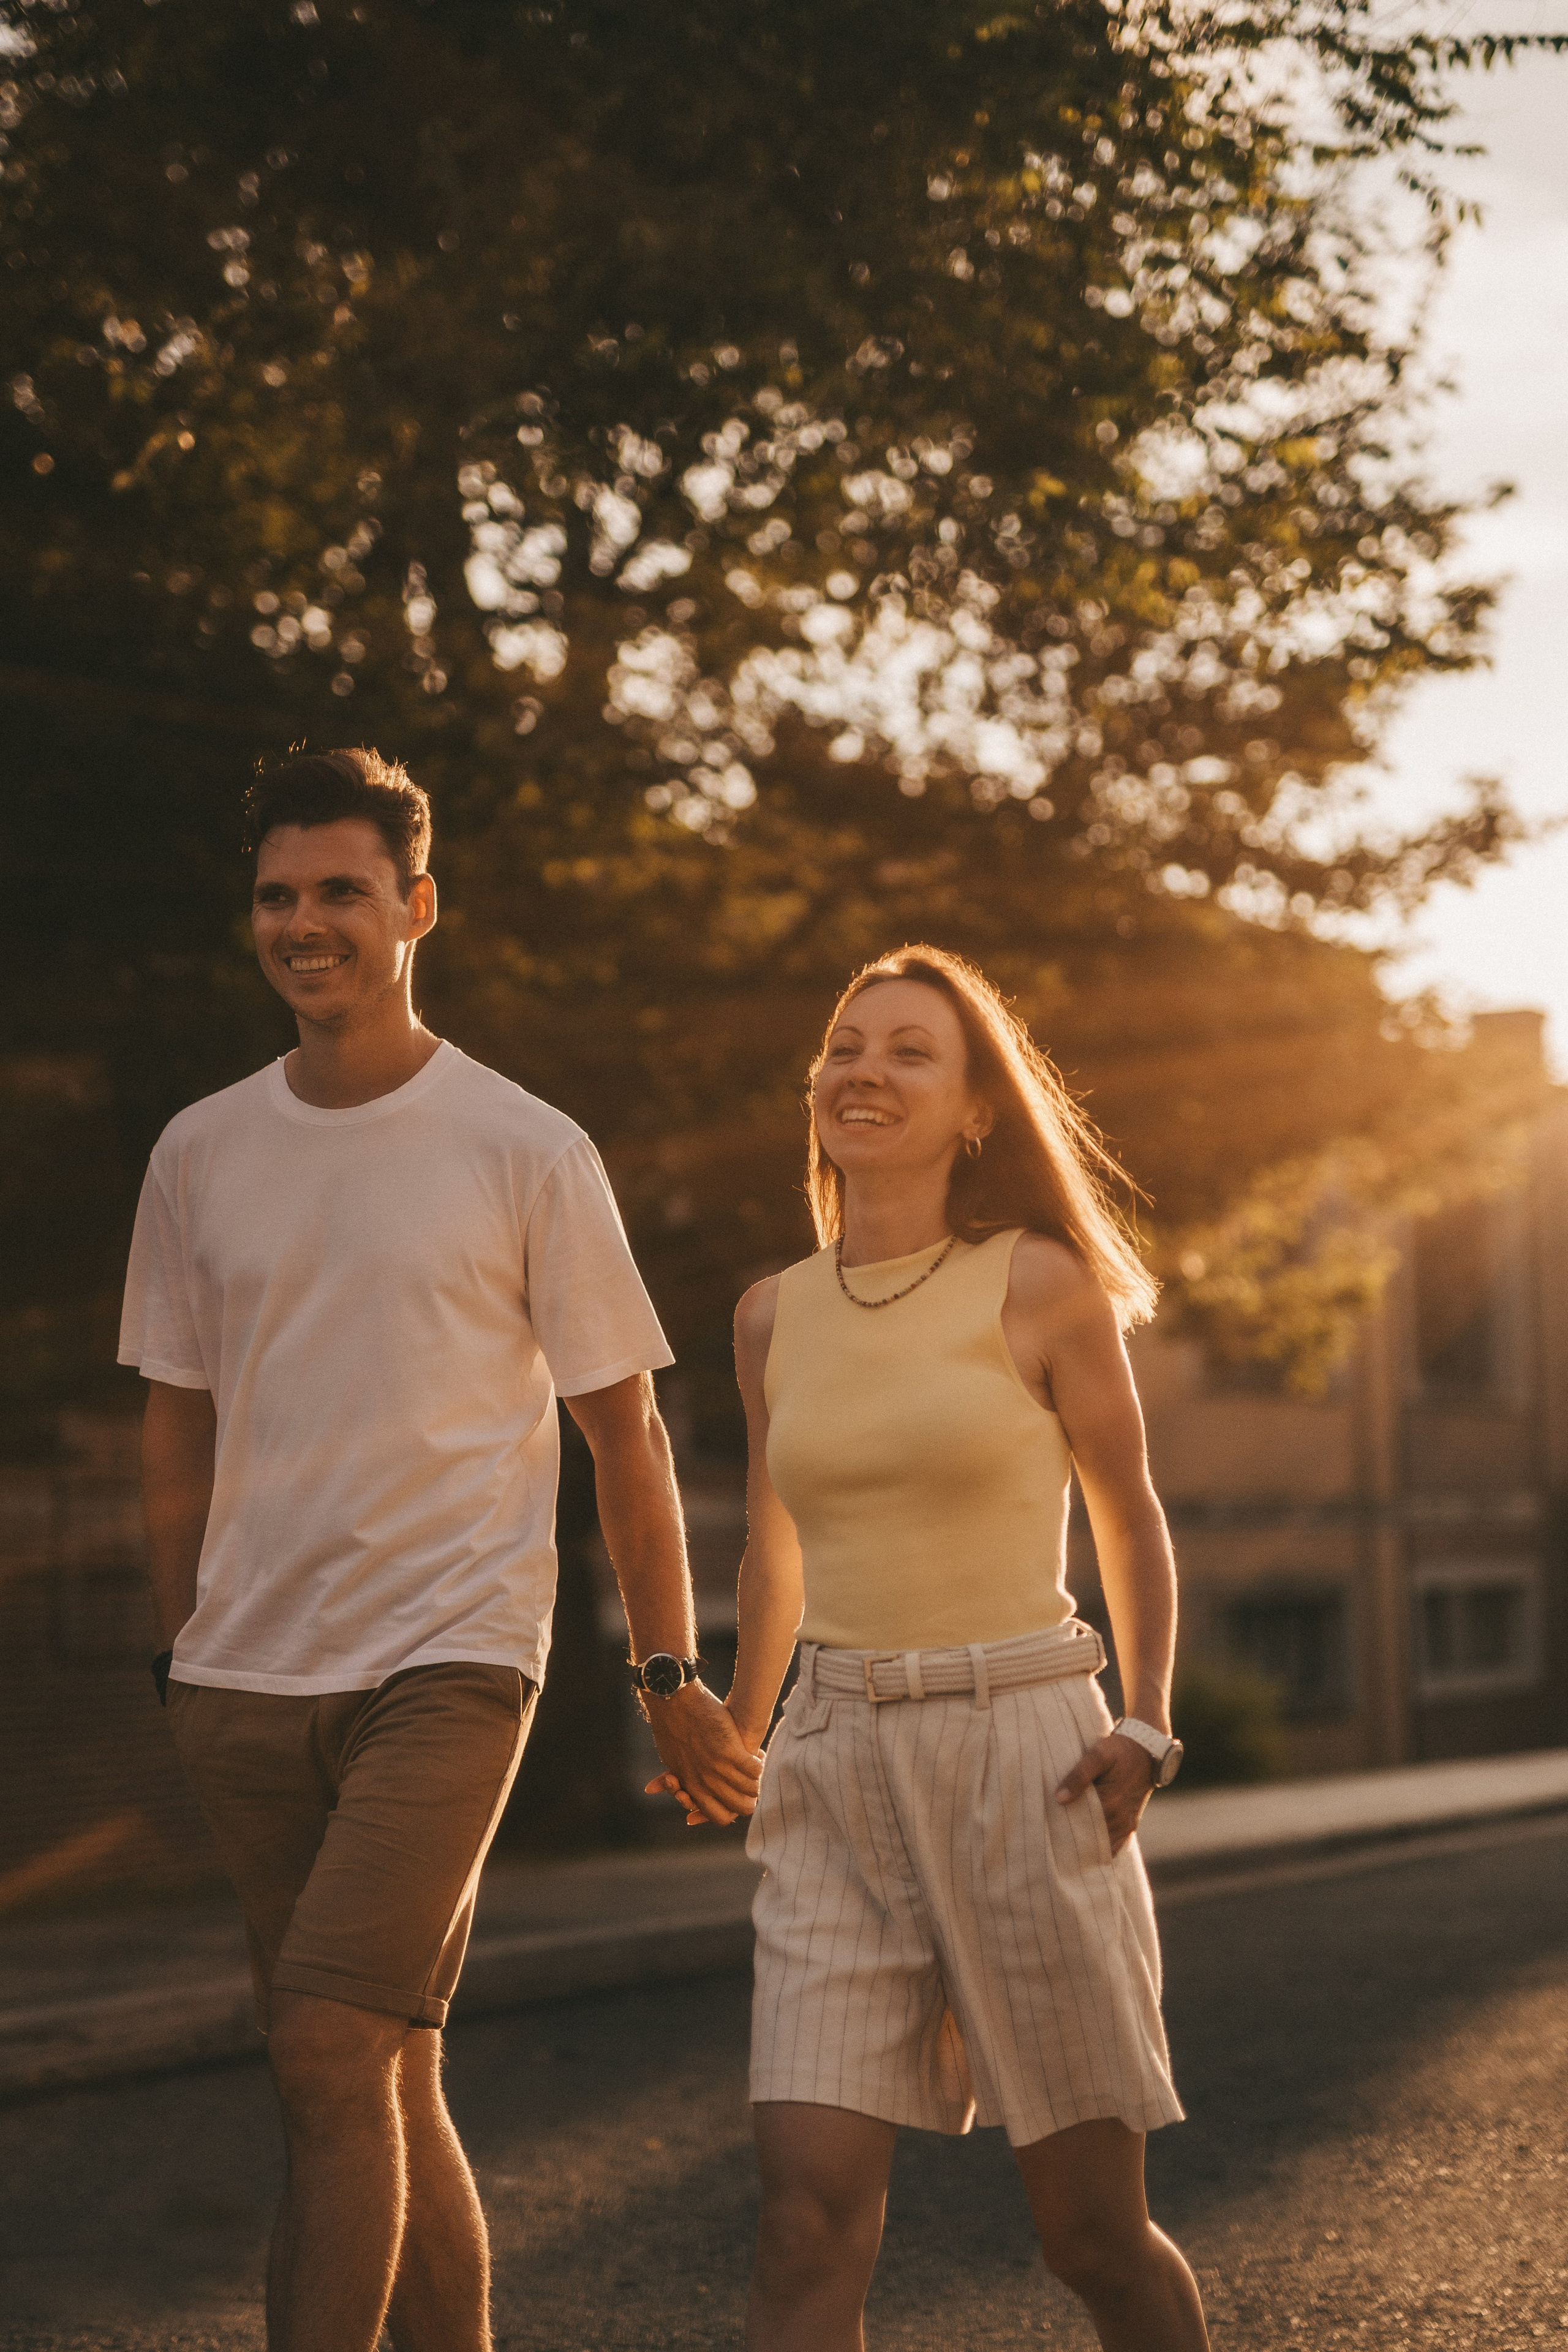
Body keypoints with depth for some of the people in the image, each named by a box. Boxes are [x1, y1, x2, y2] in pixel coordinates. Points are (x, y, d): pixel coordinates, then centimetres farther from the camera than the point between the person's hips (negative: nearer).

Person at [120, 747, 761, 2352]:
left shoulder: (525, 1151, -2)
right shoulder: (199, 1154, 8)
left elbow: (623, 1433, 2)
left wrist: (671, 1679, 2)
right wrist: (182, 1661, 16)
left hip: (449, 1659, -4)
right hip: (246, 1681, 4)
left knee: (331, 2045, -16)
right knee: (388, 2075, 9)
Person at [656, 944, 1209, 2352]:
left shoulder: (1040, 1283, -2)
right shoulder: (773, 1318, 9)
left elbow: (1129, 1521, 8)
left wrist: (1146, 1733, -4)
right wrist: (735, 1745, 32)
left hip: (1024, 1763, -3)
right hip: (839, 1779, 3)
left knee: (1093, 2231, 4)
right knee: (809, 2221, -10)